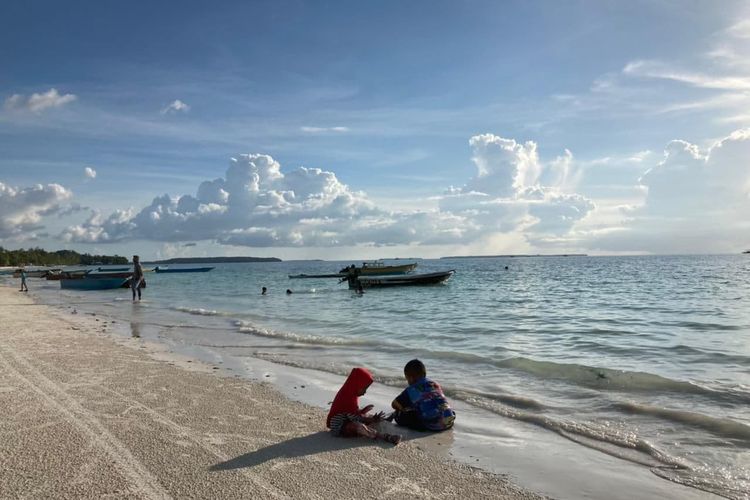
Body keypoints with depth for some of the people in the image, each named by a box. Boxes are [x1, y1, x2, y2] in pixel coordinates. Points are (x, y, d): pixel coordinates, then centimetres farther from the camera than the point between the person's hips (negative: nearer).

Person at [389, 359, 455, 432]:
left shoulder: (411, 390, 2)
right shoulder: (435, 384, 19)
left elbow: (394, 404, 9)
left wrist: (403, 408, 32)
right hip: (449, 423, 4)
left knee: (400, 415, 8)